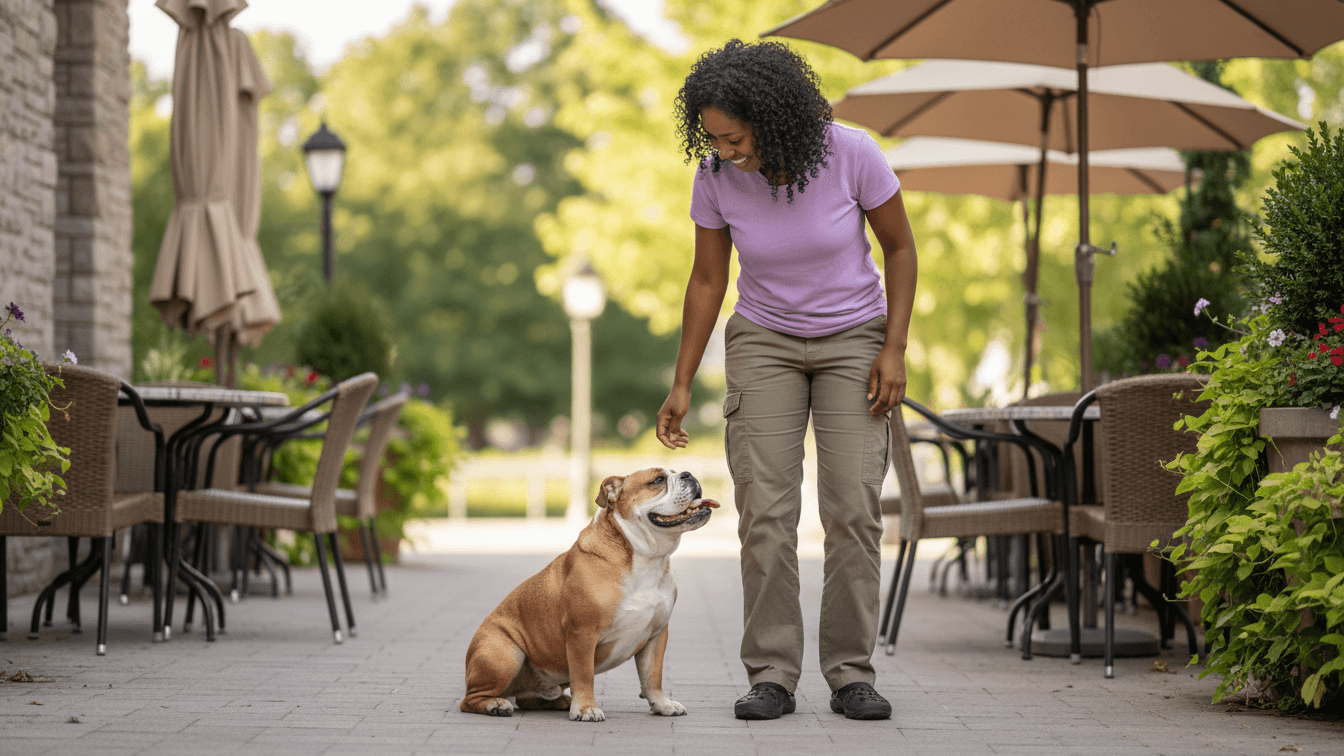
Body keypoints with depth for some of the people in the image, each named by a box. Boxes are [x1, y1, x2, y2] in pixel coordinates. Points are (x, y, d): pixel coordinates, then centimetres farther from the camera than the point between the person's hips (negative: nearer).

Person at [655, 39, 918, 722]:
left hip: (853, 338, -1)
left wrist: (894, 349, -14)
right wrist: (681, 385, -3)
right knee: (765, 510, -10)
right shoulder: (715, 178, -15)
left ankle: (850, 675, -2)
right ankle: (771, 676, -3)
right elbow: (707, 280, -3)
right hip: (764, 340, 1)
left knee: (854, 507, -11)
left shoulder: (850, 153, -22)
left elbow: (900, 246, -8)